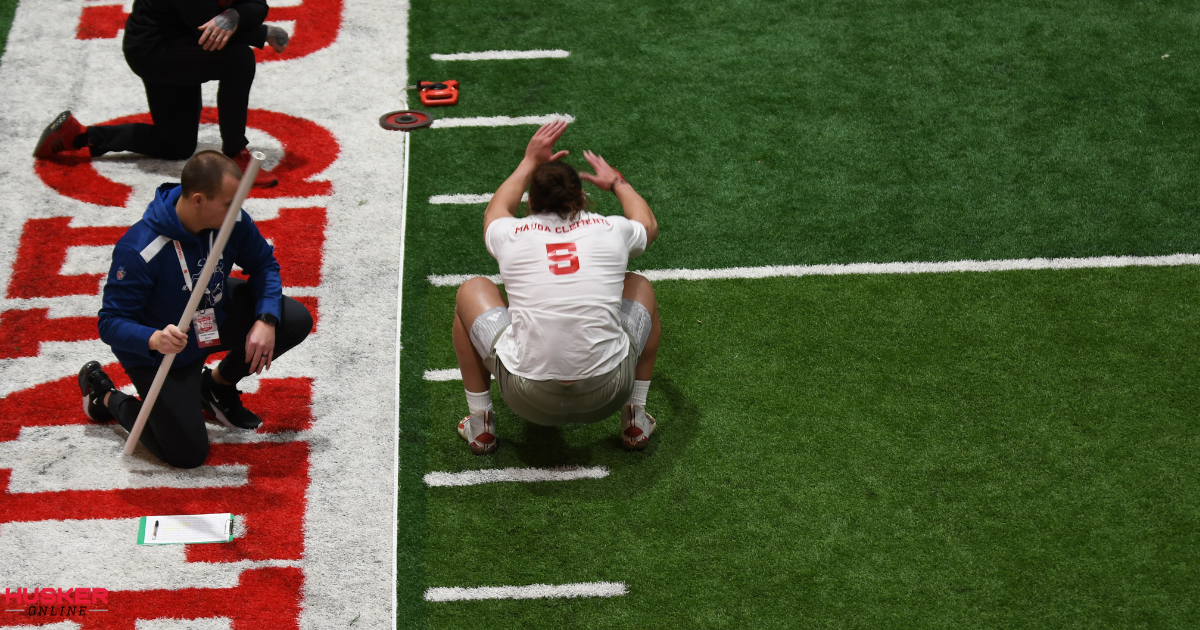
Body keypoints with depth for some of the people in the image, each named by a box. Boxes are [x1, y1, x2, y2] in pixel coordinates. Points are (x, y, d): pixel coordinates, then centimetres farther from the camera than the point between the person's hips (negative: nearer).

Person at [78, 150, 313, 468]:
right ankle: (104, 393, 15)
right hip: (158, 354, -6)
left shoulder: (233, 221, -20)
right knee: (187, 453, -10)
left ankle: (219, 383, 16)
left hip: (215, 317, 6)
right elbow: (111, 323, -30)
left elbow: (264, 264, -3)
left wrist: (266, 320, -19)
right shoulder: (139, 251, -36)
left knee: (297, 320, -9)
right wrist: (153, 339, -51)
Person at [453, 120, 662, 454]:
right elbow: (649, 225, 30)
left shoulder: (512, 235, 2)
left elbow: (494, 212, 32)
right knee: (639, 287, 28)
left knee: (472, 292, 25)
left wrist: (530, 162, 41)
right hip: (606, 397, 0)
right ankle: (635, 420, 27)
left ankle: (480, 424, 25)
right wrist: (617, 182, 46)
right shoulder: (611, 230, 2)